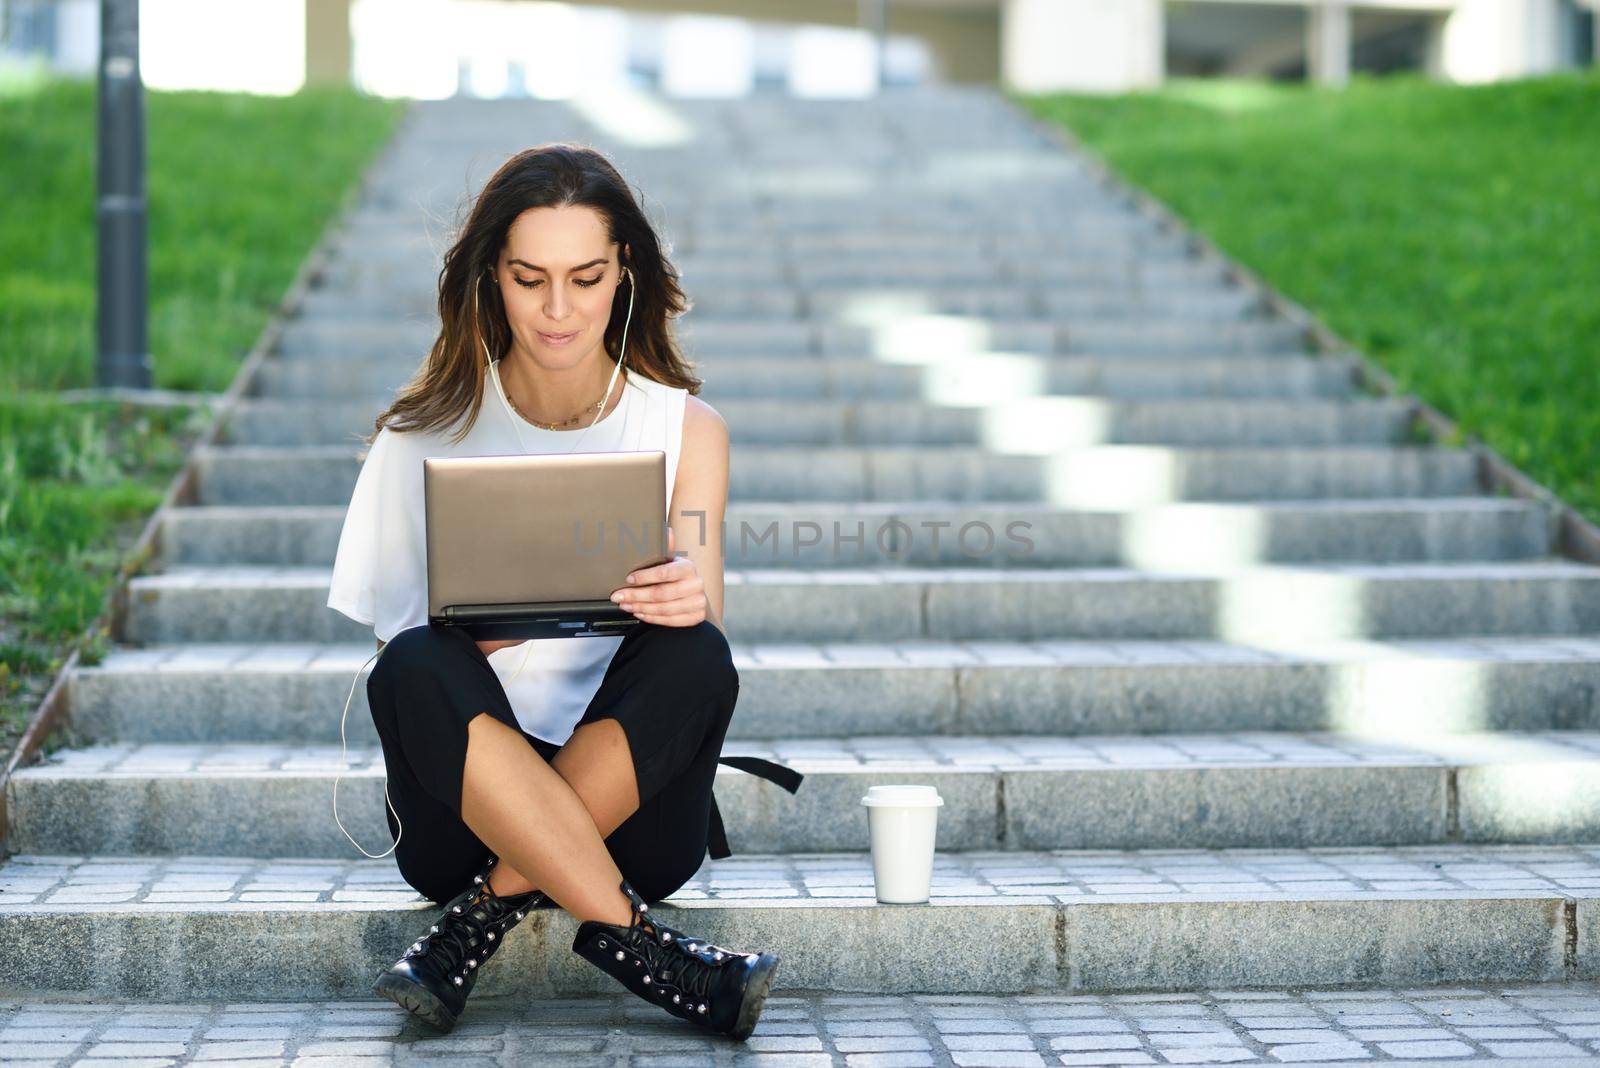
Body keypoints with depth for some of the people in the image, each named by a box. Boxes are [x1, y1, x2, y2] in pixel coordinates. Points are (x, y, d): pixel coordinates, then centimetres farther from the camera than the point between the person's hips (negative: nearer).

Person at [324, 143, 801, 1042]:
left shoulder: (688, 429, 3)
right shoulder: (425, 434, 2)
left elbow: (698, 622, -1)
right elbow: (395, 641, 2)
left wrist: (692, 604, -27)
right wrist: (483, 626, -22)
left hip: (630, 810, 0)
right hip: (463, 815, 0)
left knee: (695, 655, -29)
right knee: (415, 668, -31)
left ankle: (493, 907, -21)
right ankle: (631, 938, -29)